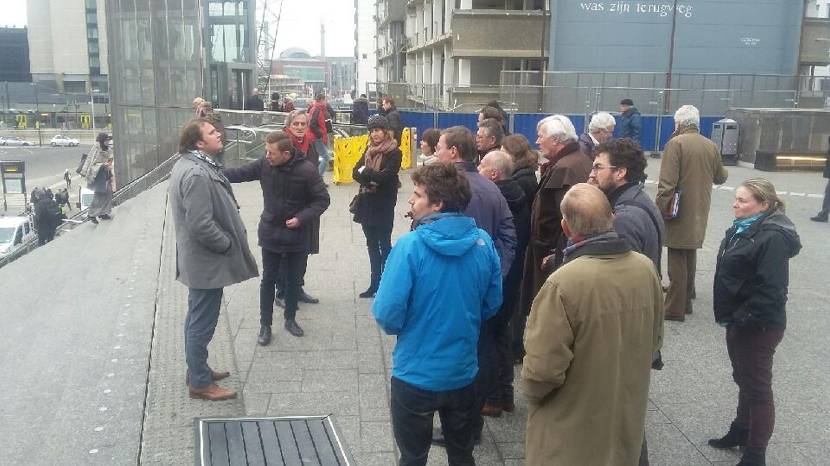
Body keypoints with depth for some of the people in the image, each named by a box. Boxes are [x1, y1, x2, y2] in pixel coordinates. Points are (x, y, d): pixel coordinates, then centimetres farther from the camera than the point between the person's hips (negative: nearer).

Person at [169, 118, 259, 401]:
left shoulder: (192, 165, 10)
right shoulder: (197, 174, -25)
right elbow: (201, 225, -29)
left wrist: (227, 241, 16)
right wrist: (228, 244, -15)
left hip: (199, 259, 11)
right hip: (207, 261, -11)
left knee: (197, 320, 21)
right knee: (202, 324, 2)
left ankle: (197, 370, 36)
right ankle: (200, 383, 15)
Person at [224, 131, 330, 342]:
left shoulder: (306, 170, -18)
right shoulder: (264, 165, -10)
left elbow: (323, 200, -13)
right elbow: (239, 173, 1)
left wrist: (301, 218, -22)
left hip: (297, 236, -2)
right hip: (270, 234, 2)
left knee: (293, 280, 14)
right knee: (268, 280, 9)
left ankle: (290, 318, 34)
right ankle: (265, 324, 21)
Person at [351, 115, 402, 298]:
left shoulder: (394, 153, -9)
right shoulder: (369, 150, 11)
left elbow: (386, 176, -20)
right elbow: (356, 173, 2)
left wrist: (365, 172, -9)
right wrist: (371, 179, -16)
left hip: (384, 205, -6)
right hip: (366, 203, 6)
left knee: (384, 244, 2)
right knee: (372, 244, 12)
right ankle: (374, 284, 21)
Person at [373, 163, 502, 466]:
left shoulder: (410, 246, -22)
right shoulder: (482, 242, -8)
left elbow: (387, 315, -21)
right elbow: (493, 303, 3)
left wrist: (397, 328, 1)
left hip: (416, 374, -4)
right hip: (463, 372, 4)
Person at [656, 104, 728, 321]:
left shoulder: (676, 143, -12)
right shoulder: (711, 146, 7)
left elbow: (667, 181, -19)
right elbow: (720, 177, 18)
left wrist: (661, 207, -14)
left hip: (679, 213, -6)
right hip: (699, 213, 7)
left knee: (677, 260, -3)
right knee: (690, 257, 19)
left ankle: (675, 309, 0)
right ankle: (686, 302, 29)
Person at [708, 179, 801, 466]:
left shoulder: (773, 238, -23)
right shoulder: (743, 229, 7)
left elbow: (771, 290, -27)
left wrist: (743, 319, -21)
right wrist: (731, 317, 14)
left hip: (757, 327, -9)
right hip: (739, 321, 9)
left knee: (757, 387, 3)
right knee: (743, 379, 23)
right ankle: (742, 431, 42)